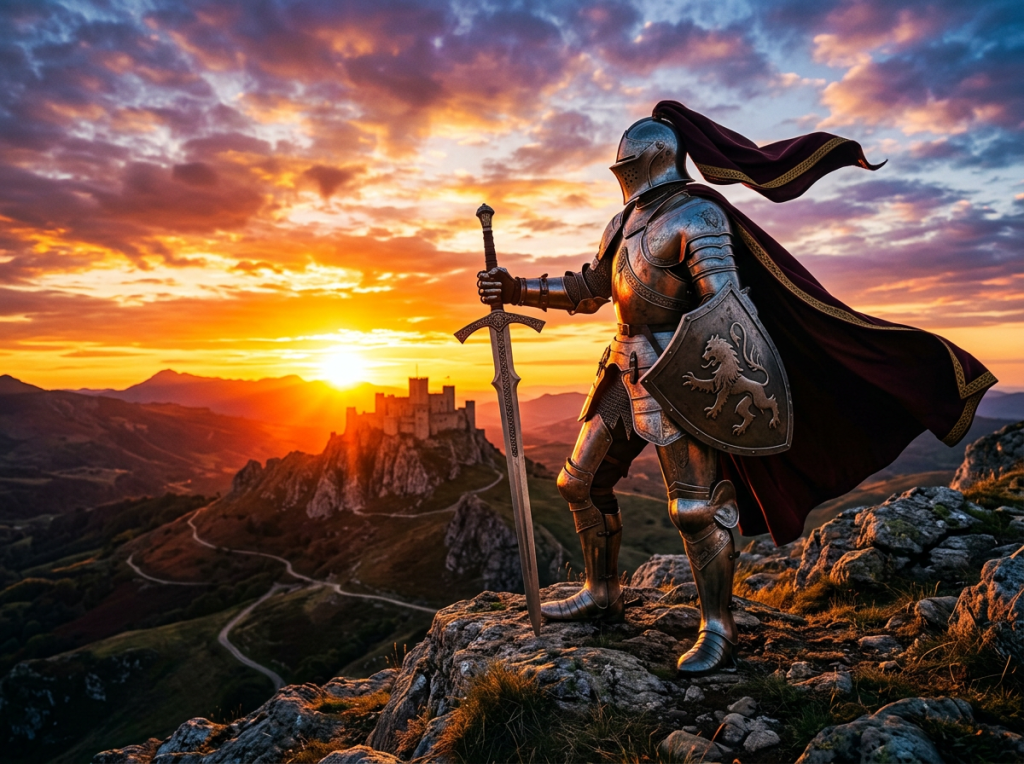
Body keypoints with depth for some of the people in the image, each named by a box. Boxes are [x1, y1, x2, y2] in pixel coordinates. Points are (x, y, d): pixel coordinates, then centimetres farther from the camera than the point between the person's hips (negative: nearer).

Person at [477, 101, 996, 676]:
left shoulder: (694, 213, -7)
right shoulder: (626, 221, 18)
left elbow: (723, 301, -17)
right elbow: (590, 290, 24)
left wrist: (728, 379, -26)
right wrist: (517, 290, 16)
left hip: (677, 370, -9)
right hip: (628, 367, 9)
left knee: (696, 505, -7)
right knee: (581, 481, 10)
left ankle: (718, 631, 9)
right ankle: (602, 594, 26)